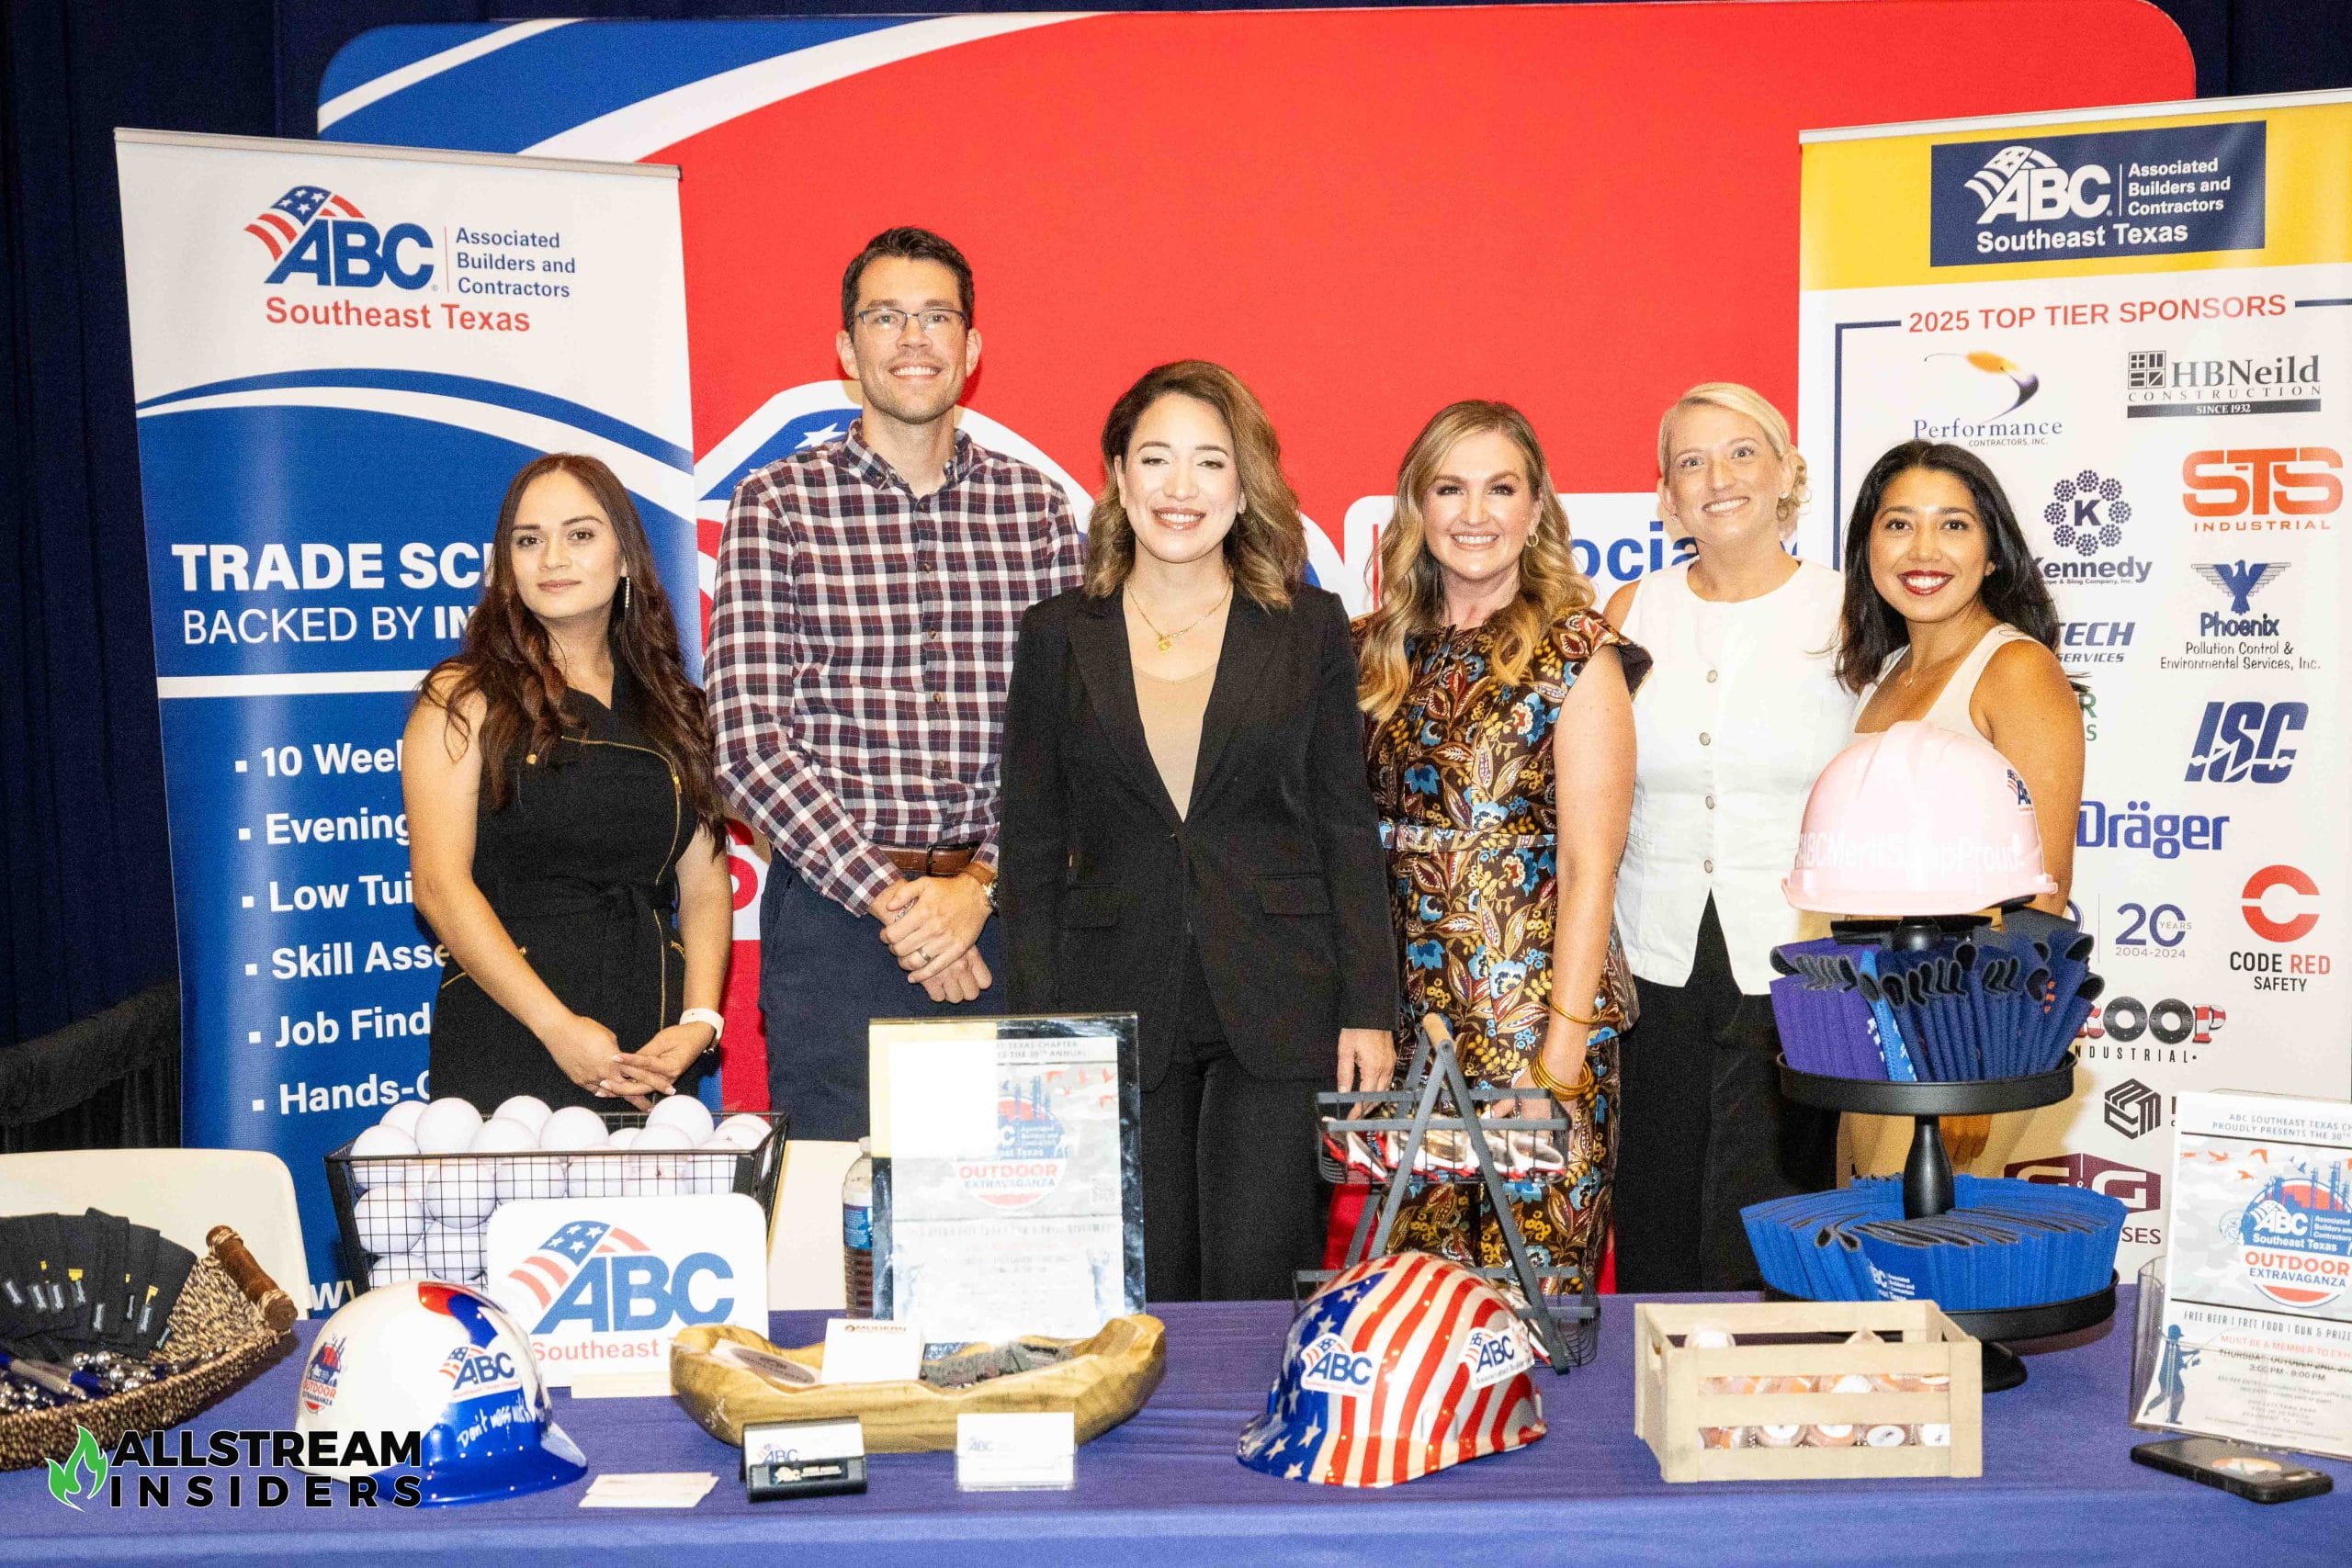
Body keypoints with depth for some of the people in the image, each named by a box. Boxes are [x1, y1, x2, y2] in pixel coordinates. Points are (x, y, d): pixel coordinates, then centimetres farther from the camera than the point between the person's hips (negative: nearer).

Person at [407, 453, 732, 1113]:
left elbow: (706, 885, 9)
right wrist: (557, 1027, -16)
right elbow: (439, 881, -9)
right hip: (505, 1052, -3)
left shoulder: (672, 706, 12)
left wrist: (698, 1023, -6)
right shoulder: (464, 699, 0)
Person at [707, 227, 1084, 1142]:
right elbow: (751, 743, -7)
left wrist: (980, 885, -10)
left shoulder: (1037, 508, 8)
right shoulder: (778, 505, 0)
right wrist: (892, 899, -12)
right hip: (835, 916, -2)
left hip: (1002, 918, 3)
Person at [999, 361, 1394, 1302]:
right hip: (1116, 1010, 1)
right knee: (1147, 1297, 6)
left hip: (1275, 1011, -1)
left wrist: (1368, 1009, -1)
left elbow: (1346, 827, 5)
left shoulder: (1308, 627, 5)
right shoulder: (1058, 635, 6)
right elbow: (1031, 846, 6)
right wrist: (1039, 1028, 1)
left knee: (1256, 1286, -4)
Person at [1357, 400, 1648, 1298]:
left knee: (1534, 1278, 3)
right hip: (1408, 1016, 4)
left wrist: (1562, 1050, -14)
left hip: (1533, 1015, -4)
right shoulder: (1380, 649, 9)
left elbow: (1590, 868, -9)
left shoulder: (1576, 653, -5)